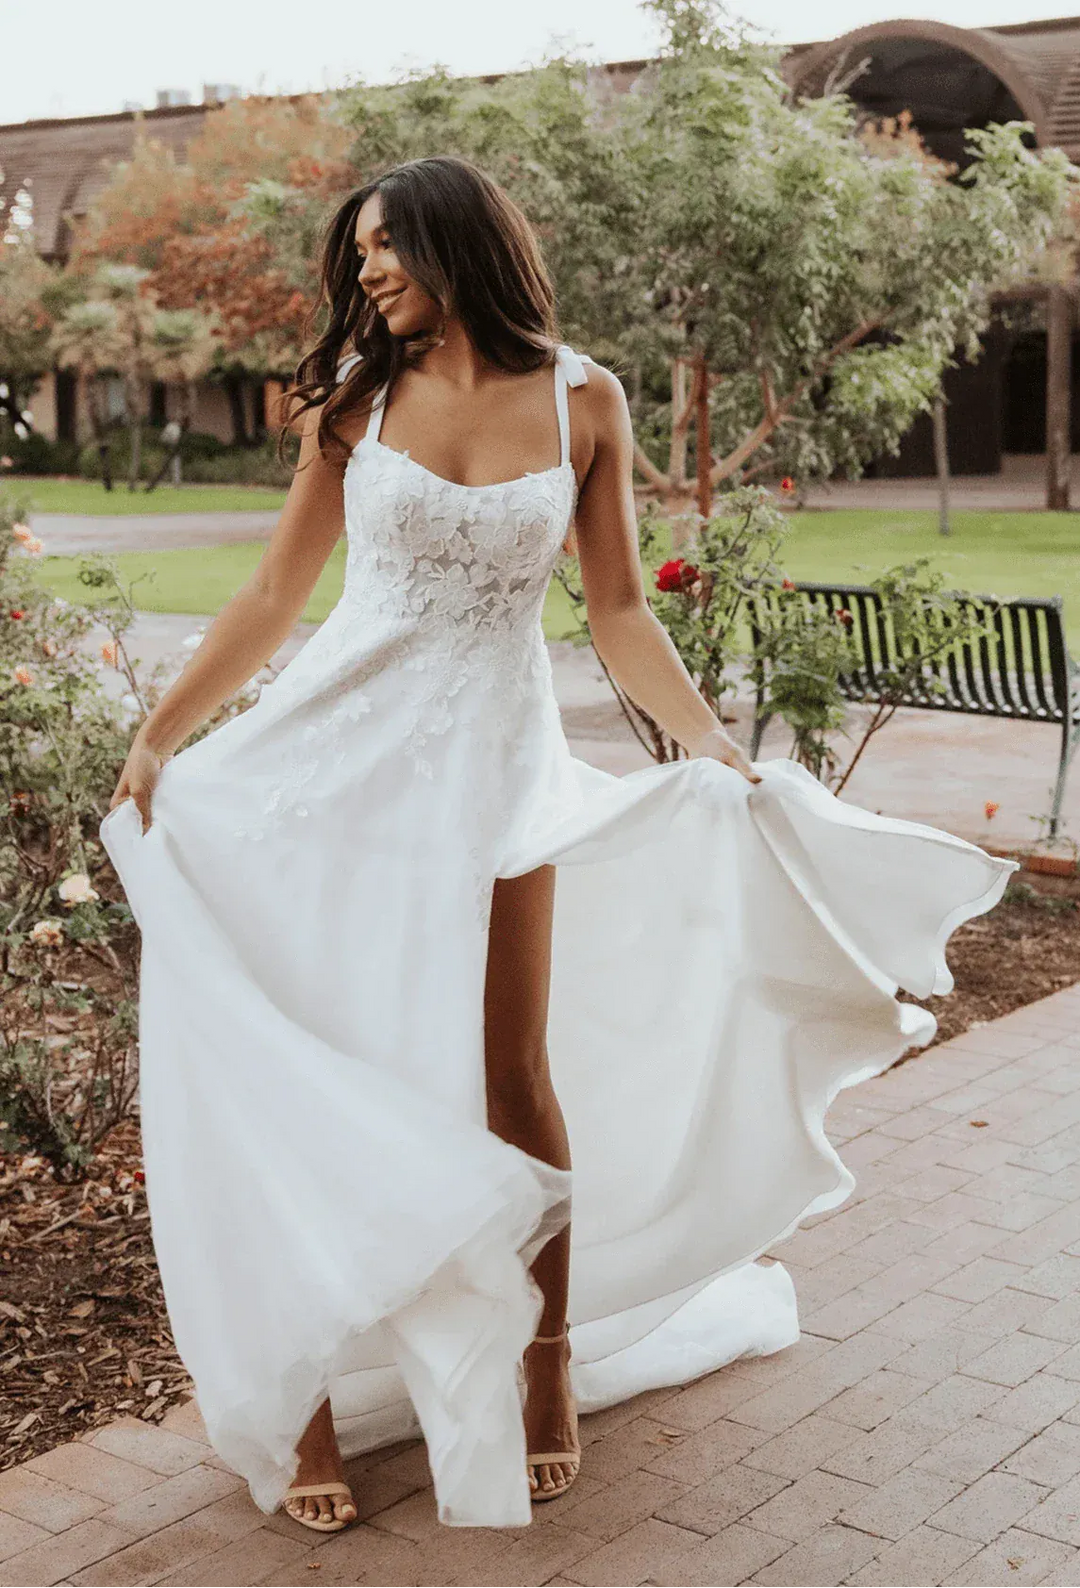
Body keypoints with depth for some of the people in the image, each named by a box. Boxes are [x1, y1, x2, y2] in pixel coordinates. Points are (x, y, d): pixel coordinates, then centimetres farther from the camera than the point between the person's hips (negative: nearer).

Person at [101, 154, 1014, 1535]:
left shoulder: (580, 400, 2)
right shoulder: (356, 394, 3)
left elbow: (618, 613, 4)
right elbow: (278, 590, 6)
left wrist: (717, 746, -5)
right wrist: (158, 737, 3)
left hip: (490, 760, -1)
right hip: (338, 748, 1)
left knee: (512, 1078, 2)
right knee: (314, 1071, 1)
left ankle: (548, 1360, 24)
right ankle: (308, 1386, 16)